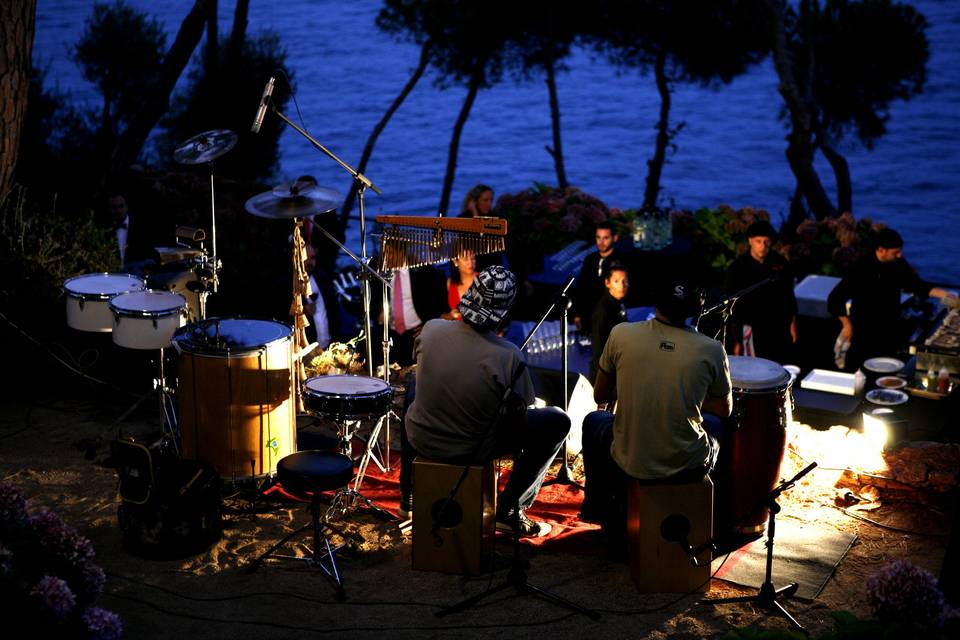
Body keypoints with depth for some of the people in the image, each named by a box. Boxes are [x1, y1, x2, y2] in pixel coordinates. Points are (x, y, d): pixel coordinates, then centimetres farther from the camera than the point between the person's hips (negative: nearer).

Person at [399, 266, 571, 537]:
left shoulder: (431, 330, -16)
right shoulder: (509, 356, -25)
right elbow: (519, 417, -14)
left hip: (421, 440, 4)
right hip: (473, 450, -4)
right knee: (558, 422, 10)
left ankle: (408, 498, 43)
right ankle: (509, 510, 12)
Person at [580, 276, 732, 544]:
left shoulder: (621, 335, -13)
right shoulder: (712, 351, -13)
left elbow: (599, 396, 1)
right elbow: (725, 409, 3)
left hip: (630, 465, 0)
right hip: (689, 468, 0)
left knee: (593, 421, 34)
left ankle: (601, 512, 48)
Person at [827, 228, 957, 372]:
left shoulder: (898, 265, -1)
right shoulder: (861, 270, -17)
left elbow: (916, 284, 13)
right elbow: (835, 299, -14)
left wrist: (942, 293, 1)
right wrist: (847, 325, -12)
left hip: (891, 332, 6)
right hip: (864, 337, -5)